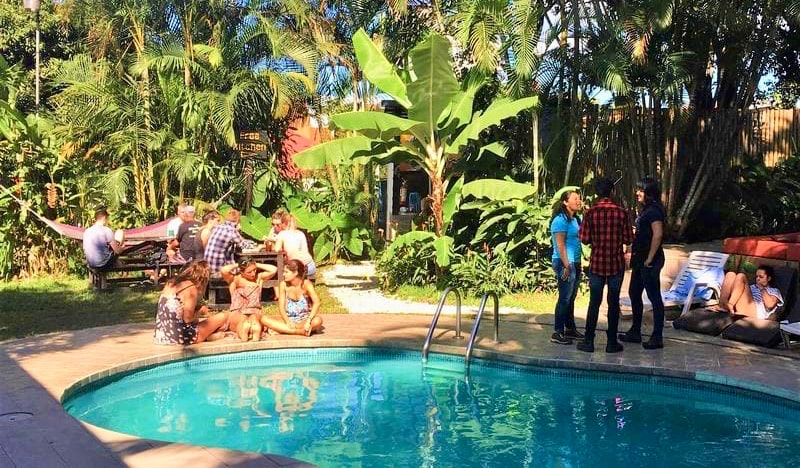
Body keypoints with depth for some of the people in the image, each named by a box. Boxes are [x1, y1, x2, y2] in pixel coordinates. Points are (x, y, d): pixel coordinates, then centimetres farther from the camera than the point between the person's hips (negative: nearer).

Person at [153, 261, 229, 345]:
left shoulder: (170, 283, 10)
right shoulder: (191, 288, -11)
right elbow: (188, 319, -15)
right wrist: (201, 311, 4)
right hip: (180, 337, -8)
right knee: (222, 317, 1)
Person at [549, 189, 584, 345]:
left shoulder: (576, 219, 13)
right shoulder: (560, 220, -12)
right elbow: (560, 245, -17)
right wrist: (566, 266, -19)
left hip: (575, 262, 8)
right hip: (565, 263, -8)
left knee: (571, 297, 14)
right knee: (565, 298, -6)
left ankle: (570, 328, 23)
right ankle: (558, 333, -1)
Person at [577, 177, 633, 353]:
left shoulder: (591, 213, -7)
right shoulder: (621, 212, -7)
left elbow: (584, 239, -6)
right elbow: (628, 240, -3)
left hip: (597, 263, 0)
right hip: (616, 264, 0)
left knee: (594, 302, 7)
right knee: (613, 303, 7)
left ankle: (589, 342, 9)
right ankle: (612, 342, 11)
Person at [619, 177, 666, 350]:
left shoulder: (654, 211, -15)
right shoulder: (644, 210, 15)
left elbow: (658, 235, -24)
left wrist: (650, 259, -22)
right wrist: (636, 256, 13)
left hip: (650, 261, -10)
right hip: (640, 260, 10)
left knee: (654, 297, -3)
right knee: (634, 294, 16)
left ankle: (657, 337, 4)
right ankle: (635, 332, 27)